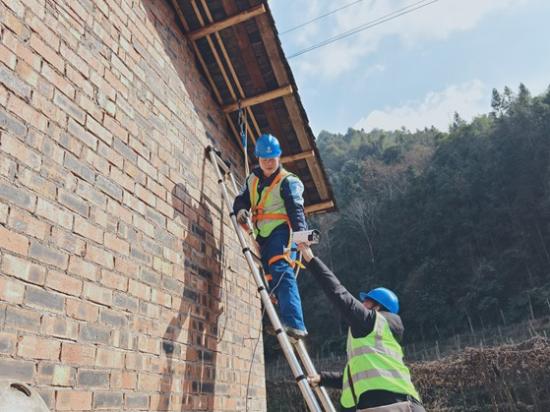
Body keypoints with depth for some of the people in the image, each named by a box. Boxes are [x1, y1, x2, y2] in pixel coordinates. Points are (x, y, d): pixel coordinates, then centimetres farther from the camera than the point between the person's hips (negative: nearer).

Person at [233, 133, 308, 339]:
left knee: (281, 270, -23)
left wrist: (300, 232, -29)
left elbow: (296, 209, -13)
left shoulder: (288, 181, -1)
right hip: (263, 235, 7)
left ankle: (294, 323, -31)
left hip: (281, 230, -7)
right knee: (270, 275, 6)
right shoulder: (252, 179, 20)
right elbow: (241, 199, 18)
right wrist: (240, 210, -8)